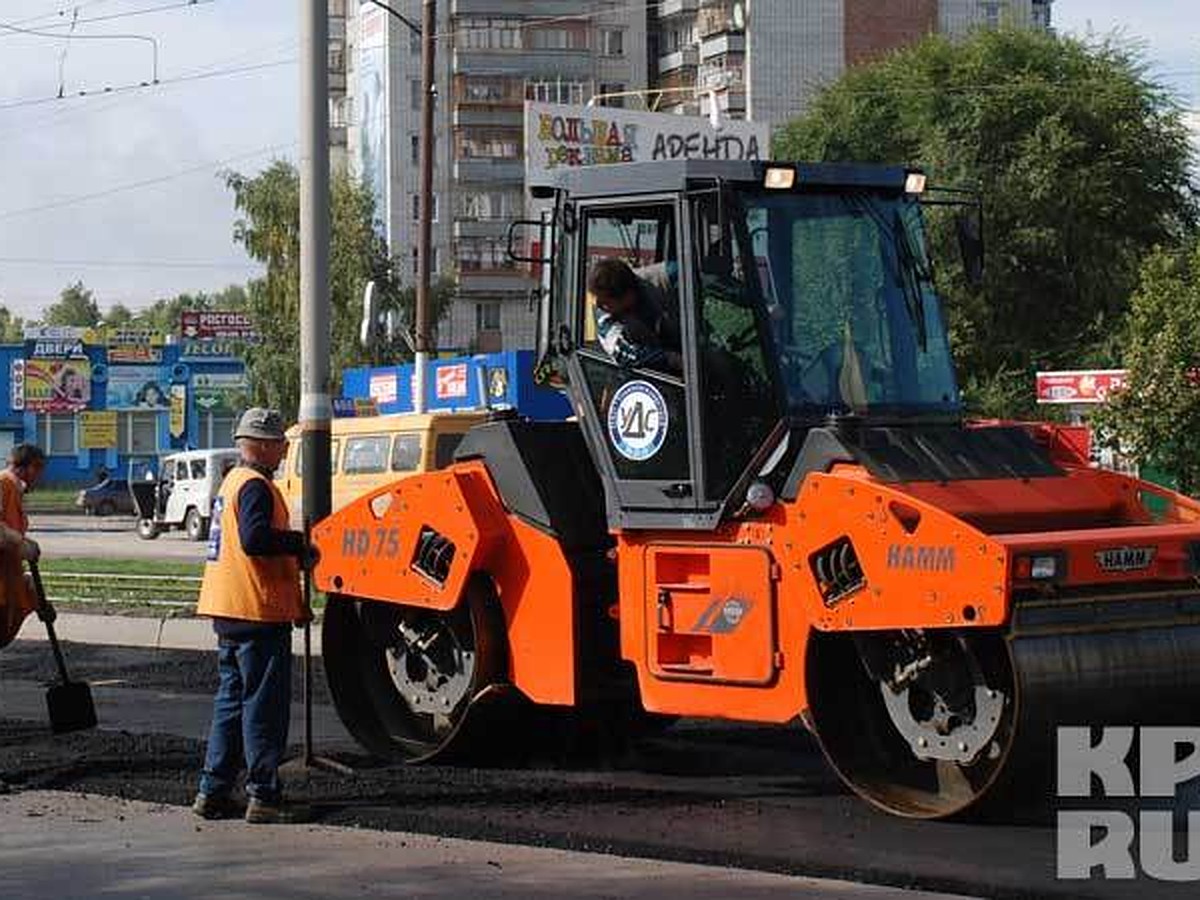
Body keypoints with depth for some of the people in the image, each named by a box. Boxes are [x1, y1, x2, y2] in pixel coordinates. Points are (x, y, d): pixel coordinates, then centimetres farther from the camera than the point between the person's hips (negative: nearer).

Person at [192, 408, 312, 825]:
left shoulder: (234, 481, 19)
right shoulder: (255, 485, -14)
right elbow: (254, 539, -27)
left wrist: (294, 554, 13)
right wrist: (299, 544, -15)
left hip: (229, 610, 10)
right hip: (257, 609, -10)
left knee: (232, 699, 14)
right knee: (264, 704, -5)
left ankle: (213, 792, 15)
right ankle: (263, 797, -4)